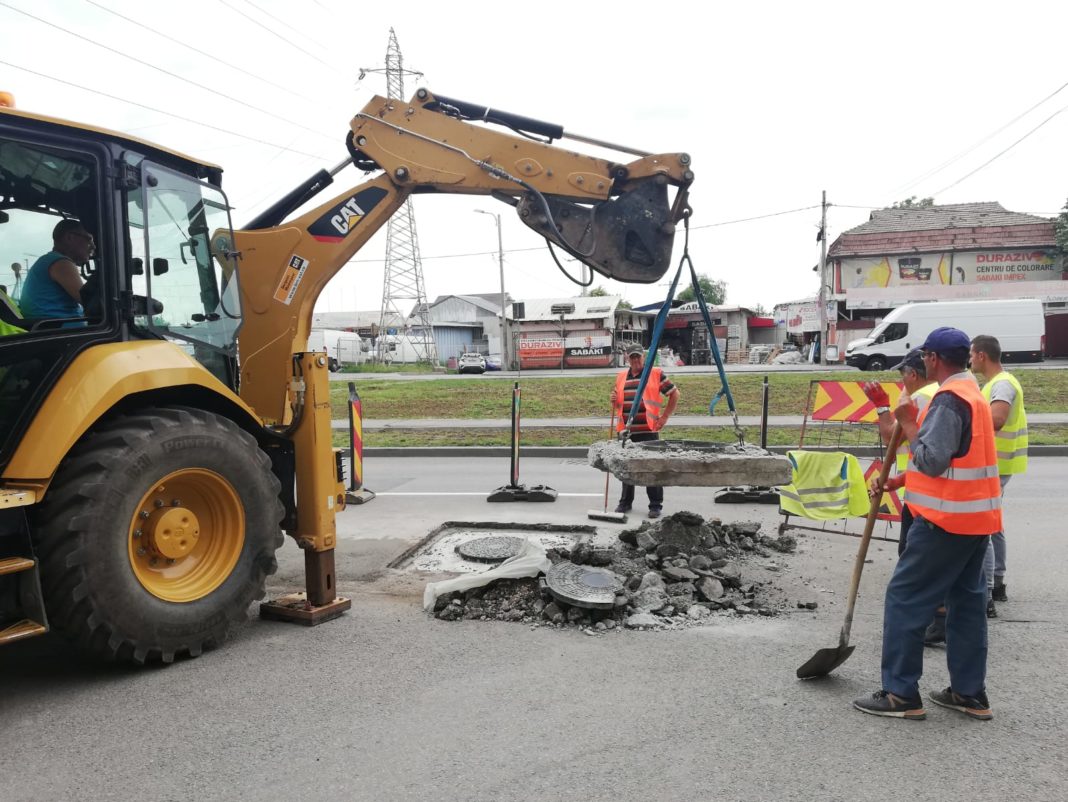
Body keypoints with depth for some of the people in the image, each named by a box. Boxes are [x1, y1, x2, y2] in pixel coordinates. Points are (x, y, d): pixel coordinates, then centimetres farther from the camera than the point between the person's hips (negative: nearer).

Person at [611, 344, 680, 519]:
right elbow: (617, 406, 23)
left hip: (648, 430, -5)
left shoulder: (656, 374, 0)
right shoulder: (621, 377, 14)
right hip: (626, 431, 5)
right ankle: (625, 502, 23)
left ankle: (656, 505, 6)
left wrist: (665, 416, -3)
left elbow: (674, 394, 3)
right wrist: (614, 401, -1)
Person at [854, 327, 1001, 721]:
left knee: (905, 598, -3)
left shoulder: (948, 399, -17)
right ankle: (970, 693, 22)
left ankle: (901, 694, 2)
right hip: (975, 517, 10)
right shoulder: (972, 393, 15)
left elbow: (932, 461, -23)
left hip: (947, 520, -10)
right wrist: (899, 481, 15)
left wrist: (908, 423, -12)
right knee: (967, 601, 14)